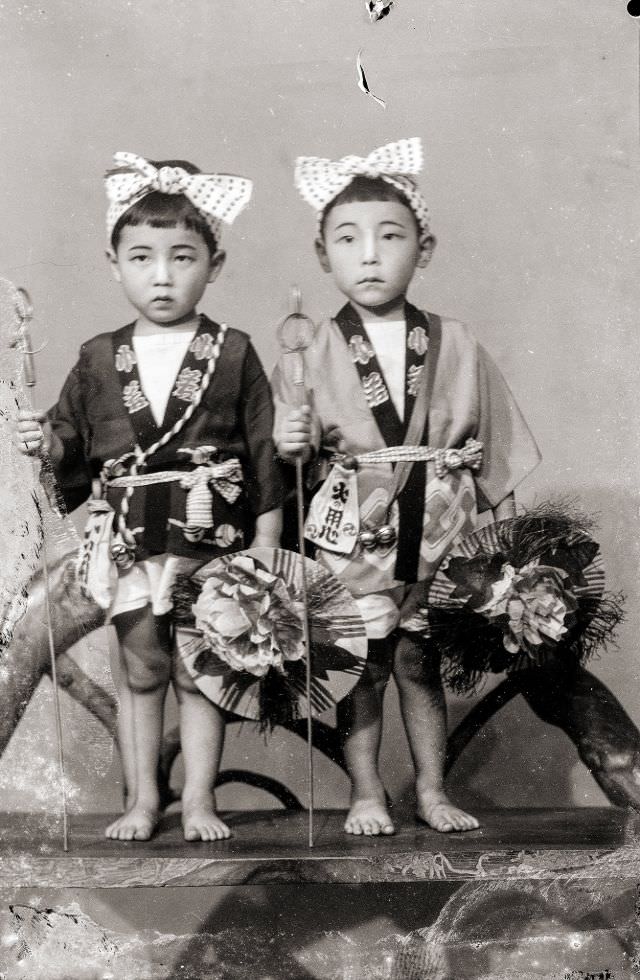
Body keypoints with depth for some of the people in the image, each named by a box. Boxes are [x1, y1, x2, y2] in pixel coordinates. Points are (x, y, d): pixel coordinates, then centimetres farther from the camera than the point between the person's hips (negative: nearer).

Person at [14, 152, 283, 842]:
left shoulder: (233, 354, -2)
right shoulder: (98, 360, 5)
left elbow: (264, 456, -1)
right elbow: (72, 440, 12)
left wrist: (267, 547, -3)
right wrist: (47, 442, -11)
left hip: (211, 542, -2)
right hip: (130, 543, 2)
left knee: (198, 673, 7)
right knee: (140, 670, 11)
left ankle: (199, 799, 19)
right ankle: (141, 798, 22)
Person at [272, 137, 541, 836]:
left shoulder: (456, 346, 3)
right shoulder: (311, 353, -2)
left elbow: (494, 448, 8)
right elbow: (290, 450, 0)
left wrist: (507, 525, 8)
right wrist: (290, 444, -21)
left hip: (437, 534, 1)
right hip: (352, 536, -1)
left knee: (419, 662, 9)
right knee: (362, 666, 5)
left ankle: (432, 790, 23)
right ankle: (365, 792, 20)